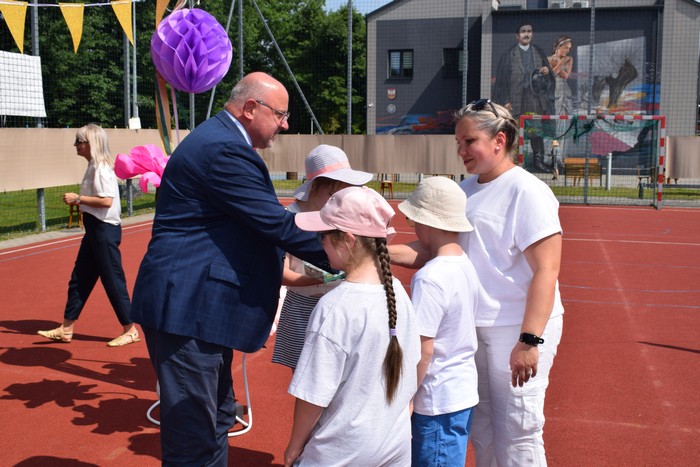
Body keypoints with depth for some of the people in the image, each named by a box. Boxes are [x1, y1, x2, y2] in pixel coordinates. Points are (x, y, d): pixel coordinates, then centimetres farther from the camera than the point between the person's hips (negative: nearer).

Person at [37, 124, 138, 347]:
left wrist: (78, 198, -16)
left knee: (113, 280, -2)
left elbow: (106, 201, -24)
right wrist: (80, 203, 7)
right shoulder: (94, 167, 12)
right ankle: (66, 329, 23)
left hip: (105, 230, -10)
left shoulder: (101, 167, -16)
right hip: (95, 229, 10)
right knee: (79, 279, 14)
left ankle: (130, 330, 9)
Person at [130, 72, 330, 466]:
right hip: (187, 308, -11)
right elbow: (277, 224, -21)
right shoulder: (224, 149, -19)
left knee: (218, 418, 21)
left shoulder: (222, 141, 15)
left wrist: (280, 272, 13)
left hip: (199, 304, 11)